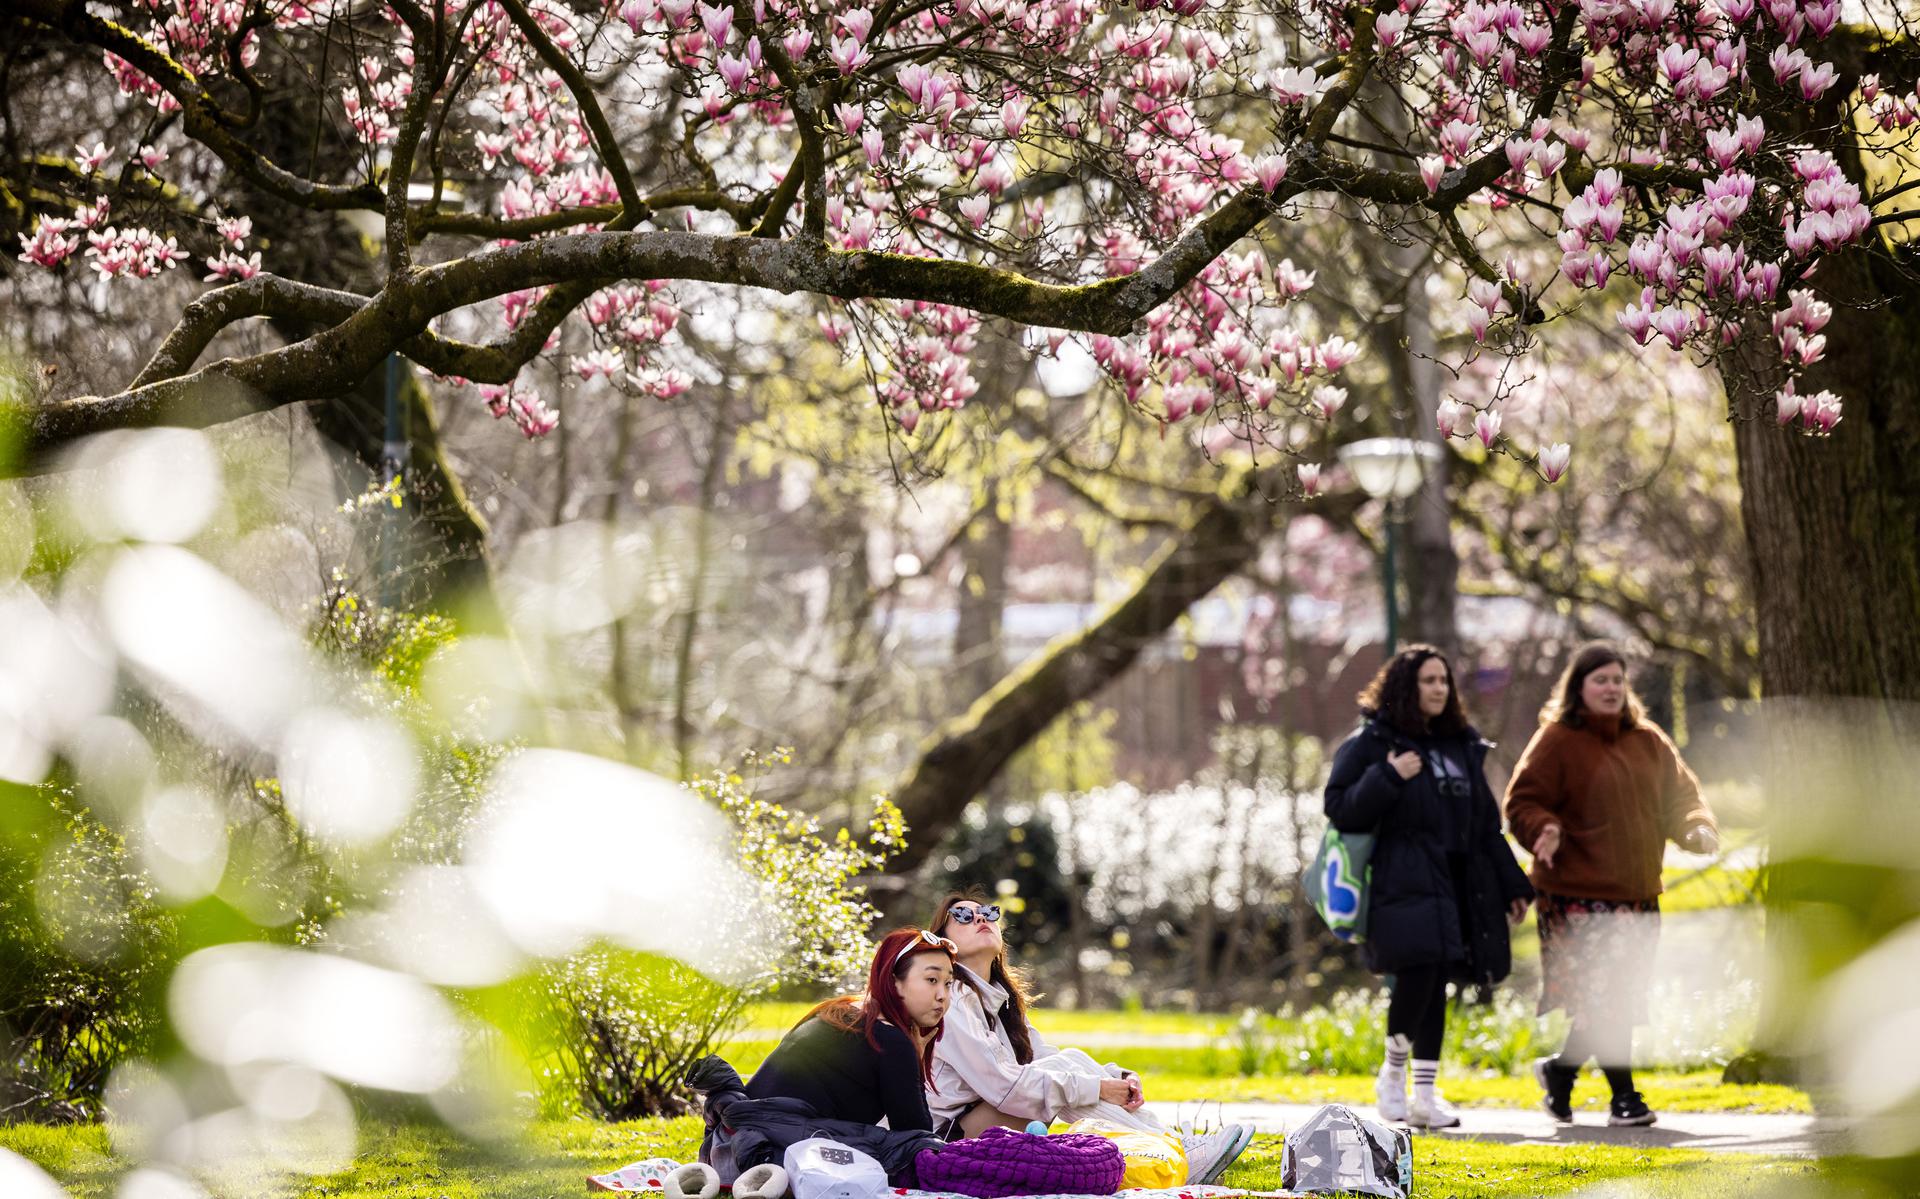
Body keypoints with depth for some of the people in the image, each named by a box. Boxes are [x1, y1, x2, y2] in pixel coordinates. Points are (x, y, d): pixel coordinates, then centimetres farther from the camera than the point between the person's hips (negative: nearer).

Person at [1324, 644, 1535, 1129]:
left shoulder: (1463, 744, 20)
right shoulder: (1372, 742, 1)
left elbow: (1486, 822, 24)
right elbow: (1340, 809, -6)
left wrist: (1512, 885, 20)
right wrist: (1389, 777, -18)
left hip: (1458, 884, 6)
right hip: (1404, 883, -6)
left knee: (1435, 984, 4)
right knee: (1418, 969, -21)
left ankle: (1426, 1094, 9)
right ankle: (1393, 1073, 0)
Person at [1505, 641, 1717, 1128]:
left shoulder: (1648, 741, 13)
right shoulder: (1557, 741, -3)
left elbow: (1680, 794, 18)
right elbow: (1522, 801, -4)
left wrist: (1698, 828, -1)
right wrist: (1543, 831, -24)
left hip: (1637, 893, 6)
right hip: (1576, 892, -6)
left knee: (1618, 998, 8)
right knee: (1601, 996, -11)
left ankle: (1560, 1069, 28)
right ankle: (1624, 1096, -2)